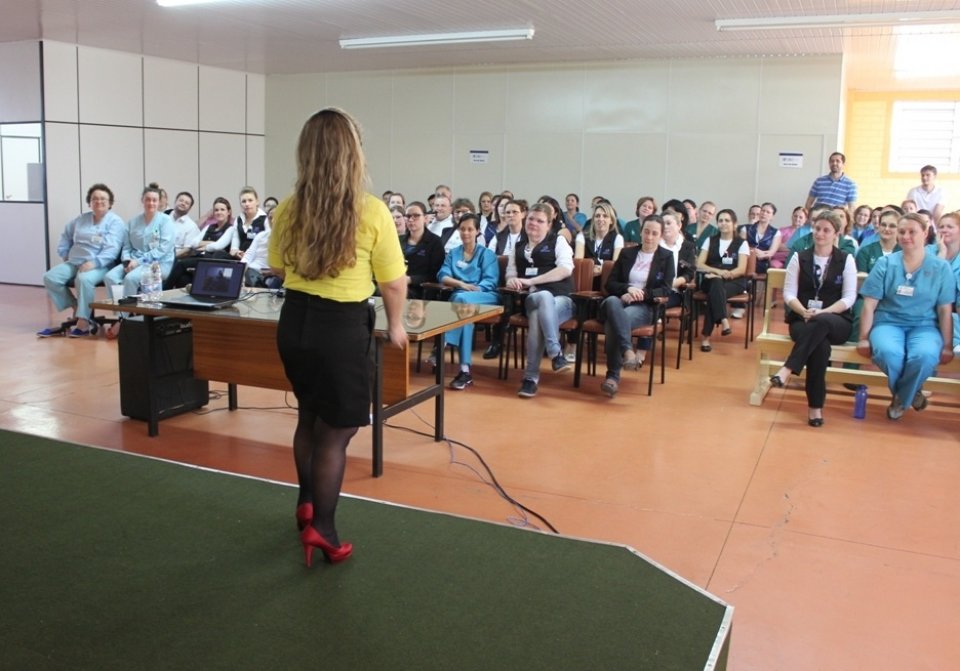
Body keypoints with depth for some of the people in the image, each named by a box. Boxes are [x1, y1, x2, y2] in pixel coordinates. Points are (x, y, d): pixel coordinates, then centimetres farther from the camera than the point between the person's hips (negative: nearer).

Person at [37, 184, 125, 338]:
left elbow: (112, 249, -16)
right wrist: (64, 254, 22)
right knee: (50, 277, -17)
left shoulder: (115, 222, -3)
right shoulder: (81, 219, 19)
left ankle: (83, 322, -31)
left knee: (84, 279, -38)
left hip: (100, 265, -7)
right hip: (73, 263, 7)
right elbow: (66, 235, 35)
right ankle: (76, 308, -6)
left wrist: (94, 263, -29)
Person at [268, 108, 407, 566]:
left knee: (309, 416, 24)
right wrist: (395, 326, 9)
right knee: (336, 430, 8)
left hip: (295, 322, 5)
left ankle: (306, 503, 37)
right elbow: (394, 284, -8)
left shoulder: (288, 210, -2)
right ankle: (321, 530, 14)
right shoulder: (371, 212, -15)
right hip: (342, 327, -5)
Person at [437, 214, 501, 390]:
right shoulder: (453, 253, 25)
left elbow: (491, 281, 0)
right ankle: (465, 370, -44)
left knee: (463, 299, -38)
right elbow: (443, 276, 7)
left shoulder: (487, 254, 16)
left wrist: (472, 289, -20)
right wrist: (461, 284, -14)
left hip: (486, 297, -1)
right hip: (460, 296, 2)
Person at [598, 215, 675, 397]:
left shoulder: (666, 257, 12)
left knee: (613, 323, -37)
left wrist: (641, 293, -14)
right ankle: (628, 351, -53)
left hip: (644, 307, -2)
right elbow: (610, 283, 10)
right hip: (619, 301, 2)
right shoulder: (627, 253, 18)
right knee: (612, 301, -39)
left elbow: (666, 290, 1)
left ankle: (613, 376, -41)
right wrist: (628, 288, -11)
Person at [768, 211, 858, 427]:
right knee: (820, 344, -35)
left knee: (821, 322, -40)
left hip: (836, 322, 0)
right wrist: (804, 312, -17)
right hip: (802, 319, 1)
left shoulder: (846, 260, 7)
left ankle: (787, 370, -42)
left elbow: (849, 298, -1)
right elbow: (789, 294, 4)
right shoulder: (799, 258, 11)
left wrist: (823, 313, -18)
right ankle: (815, 406, -31)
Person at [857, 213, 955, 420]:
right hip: (888, 323, 0)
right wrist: (864, 338, -3)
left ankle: (901, 399, -5)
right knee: (887, 352, -35)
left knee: (925, 355, -36)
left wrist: (947, 346, 1)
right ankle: (912, 392, -2)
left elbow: (945, 311, 5)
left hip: (924, 326, 0)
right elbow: (869, 305, 2)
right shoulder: (885, 264, 5)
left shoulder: (940, 268, 5)